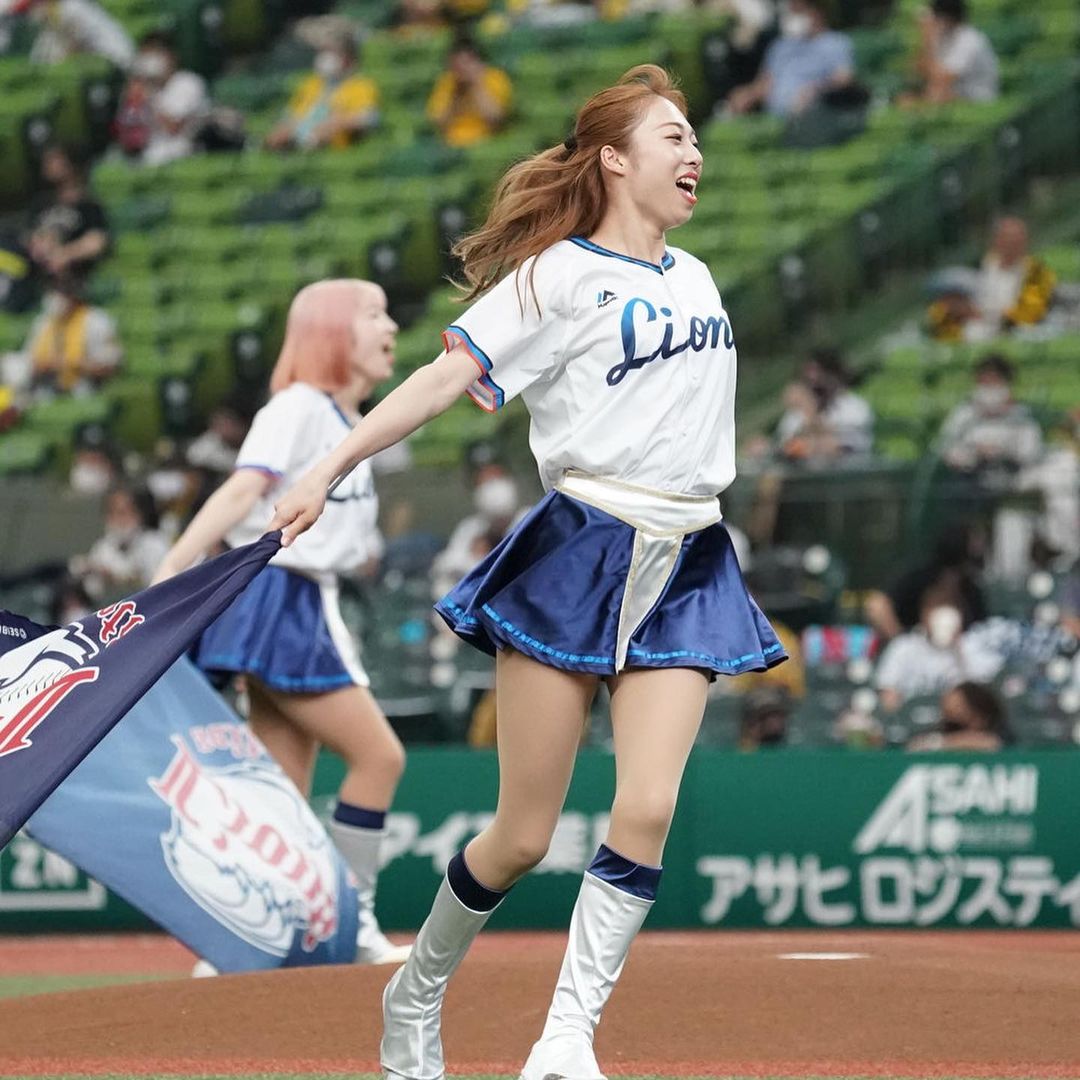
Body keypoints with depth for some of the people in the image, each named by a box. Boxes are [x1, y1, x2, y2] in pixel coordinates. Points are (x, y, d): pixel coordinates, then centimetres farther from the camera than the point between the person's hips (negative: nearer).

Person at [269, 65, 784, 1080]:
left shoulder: (695, 278, 16)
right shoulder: (561, 274, -3)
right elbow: (447, 376, -11)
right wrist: (327, 469, -19)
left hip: (683, 573, 5)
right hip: (577, 557, -5)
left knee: (647, 812, -12)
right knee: (521, 837, -2)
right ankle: (417, 995, 22)